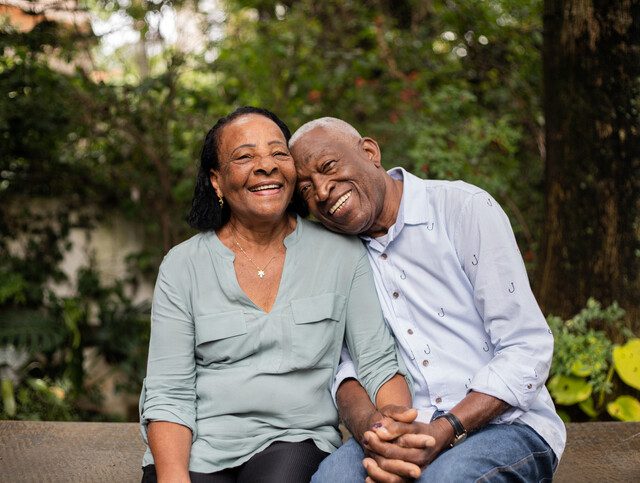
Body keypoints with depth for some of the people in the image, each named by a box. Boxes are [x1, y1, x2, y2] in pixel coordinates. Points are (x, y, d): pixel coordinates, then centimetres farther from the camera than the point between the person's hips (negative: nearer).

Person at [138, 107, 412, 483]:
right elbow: (167, 394, -1)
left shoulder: (340, 251, 4)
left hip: (297, 442, 0)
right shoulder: (183, 266, 3)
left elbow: (379, 365, 3)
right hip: (197, 450, 1)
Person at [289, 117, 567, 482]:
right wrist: (368, 426, -20)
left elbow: (528, 349, -10)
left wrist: (444, 432, -22)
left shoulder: (466, 208, -6)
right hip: (405, 432, 3)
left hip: (506, 425, -3)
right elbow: (344, 362, 4)